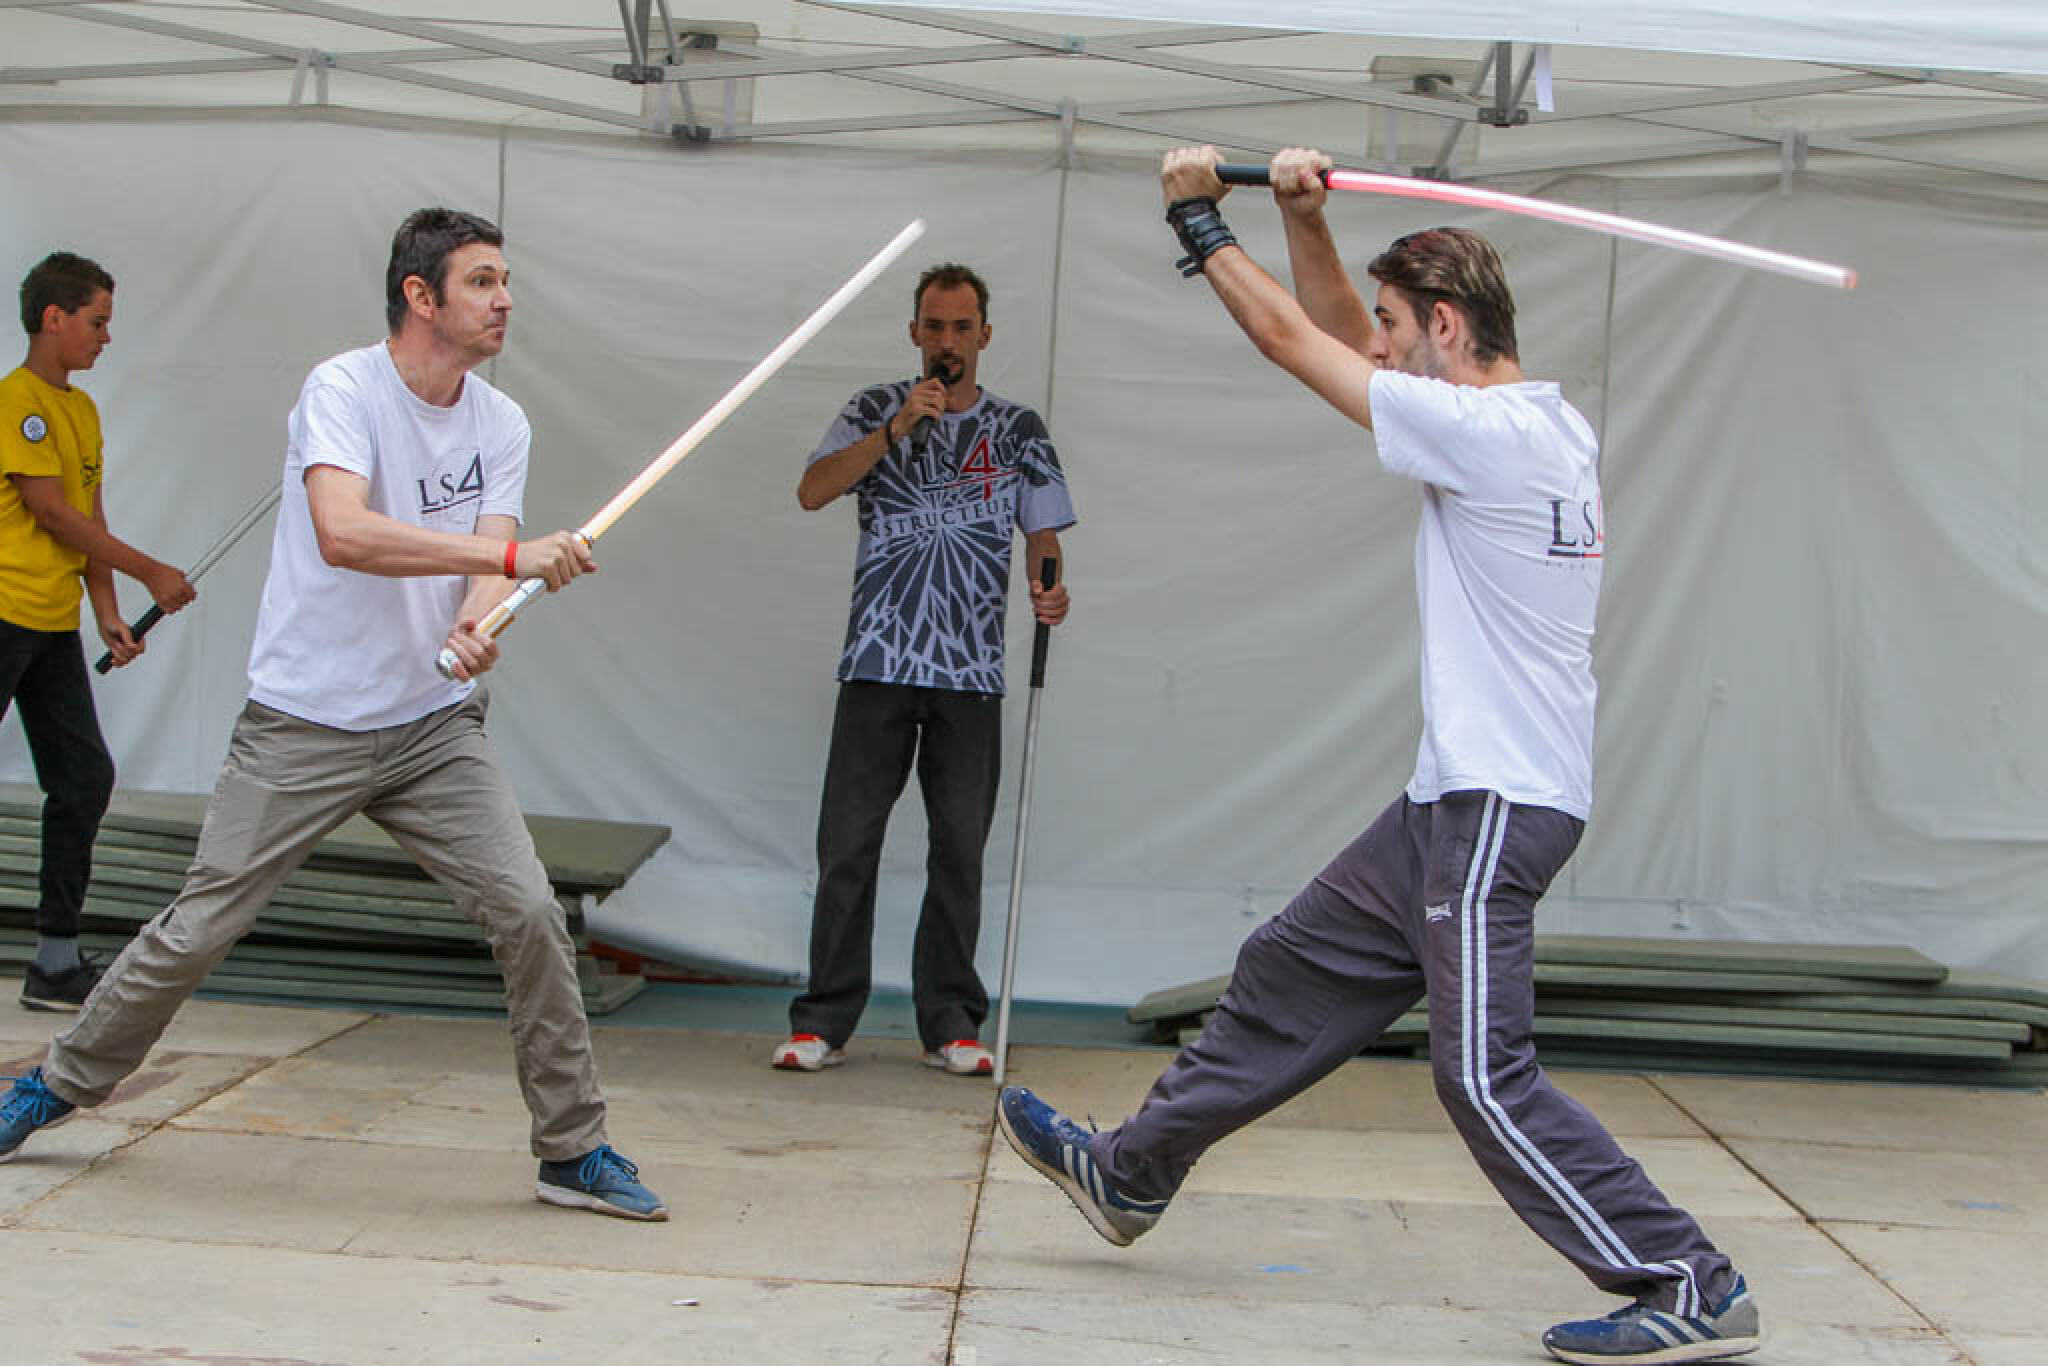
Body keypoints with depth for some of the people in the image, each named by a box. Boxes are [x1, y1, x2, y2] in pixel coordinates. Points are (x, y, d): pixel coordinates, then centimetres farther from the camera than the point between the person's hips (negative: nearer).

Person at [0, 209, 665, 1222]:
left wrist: (480, 621, -29)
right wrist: (512, 554, -33)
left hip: (435, 725, 4)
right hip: (302, 727, -4)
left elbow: (489, 563, -5)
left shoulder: (501, 426, 5)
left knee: (529, 914, -7)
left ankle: (573, 1148, 6)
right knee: (198, 929, 2)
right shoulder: (341, 390, -14)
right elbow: (343, 533, -31)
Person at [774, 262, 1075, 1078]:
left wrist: (1048, 591, -11)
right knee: (847, 845, -2)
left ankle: (951, 1024, 12)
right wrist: (897, 430, -13)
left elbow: (1042, 533, 11)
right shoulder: (876, 410, 9)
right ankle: (824, 1023, 6)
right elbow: (812, 492, -4)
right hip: (878, 663, -1)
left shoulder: (1019, 430, 11)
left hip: (972, 673, 1)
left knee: (960, 852, 4)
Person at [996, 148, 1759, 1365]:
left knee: (1488, 1076, -10)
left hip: (1499, 807, -10)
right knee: (1292, 976, 18)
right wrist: (1304, 216, 11)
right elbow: (1340, 335, 21)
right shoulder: (1549, 424, 11)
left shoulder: (1489, 432, -17)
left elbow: (1291, 338, -9)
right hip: (1455, 804, 10)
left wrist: (1199, 223, 4)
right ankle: (1131, 1174, 32)